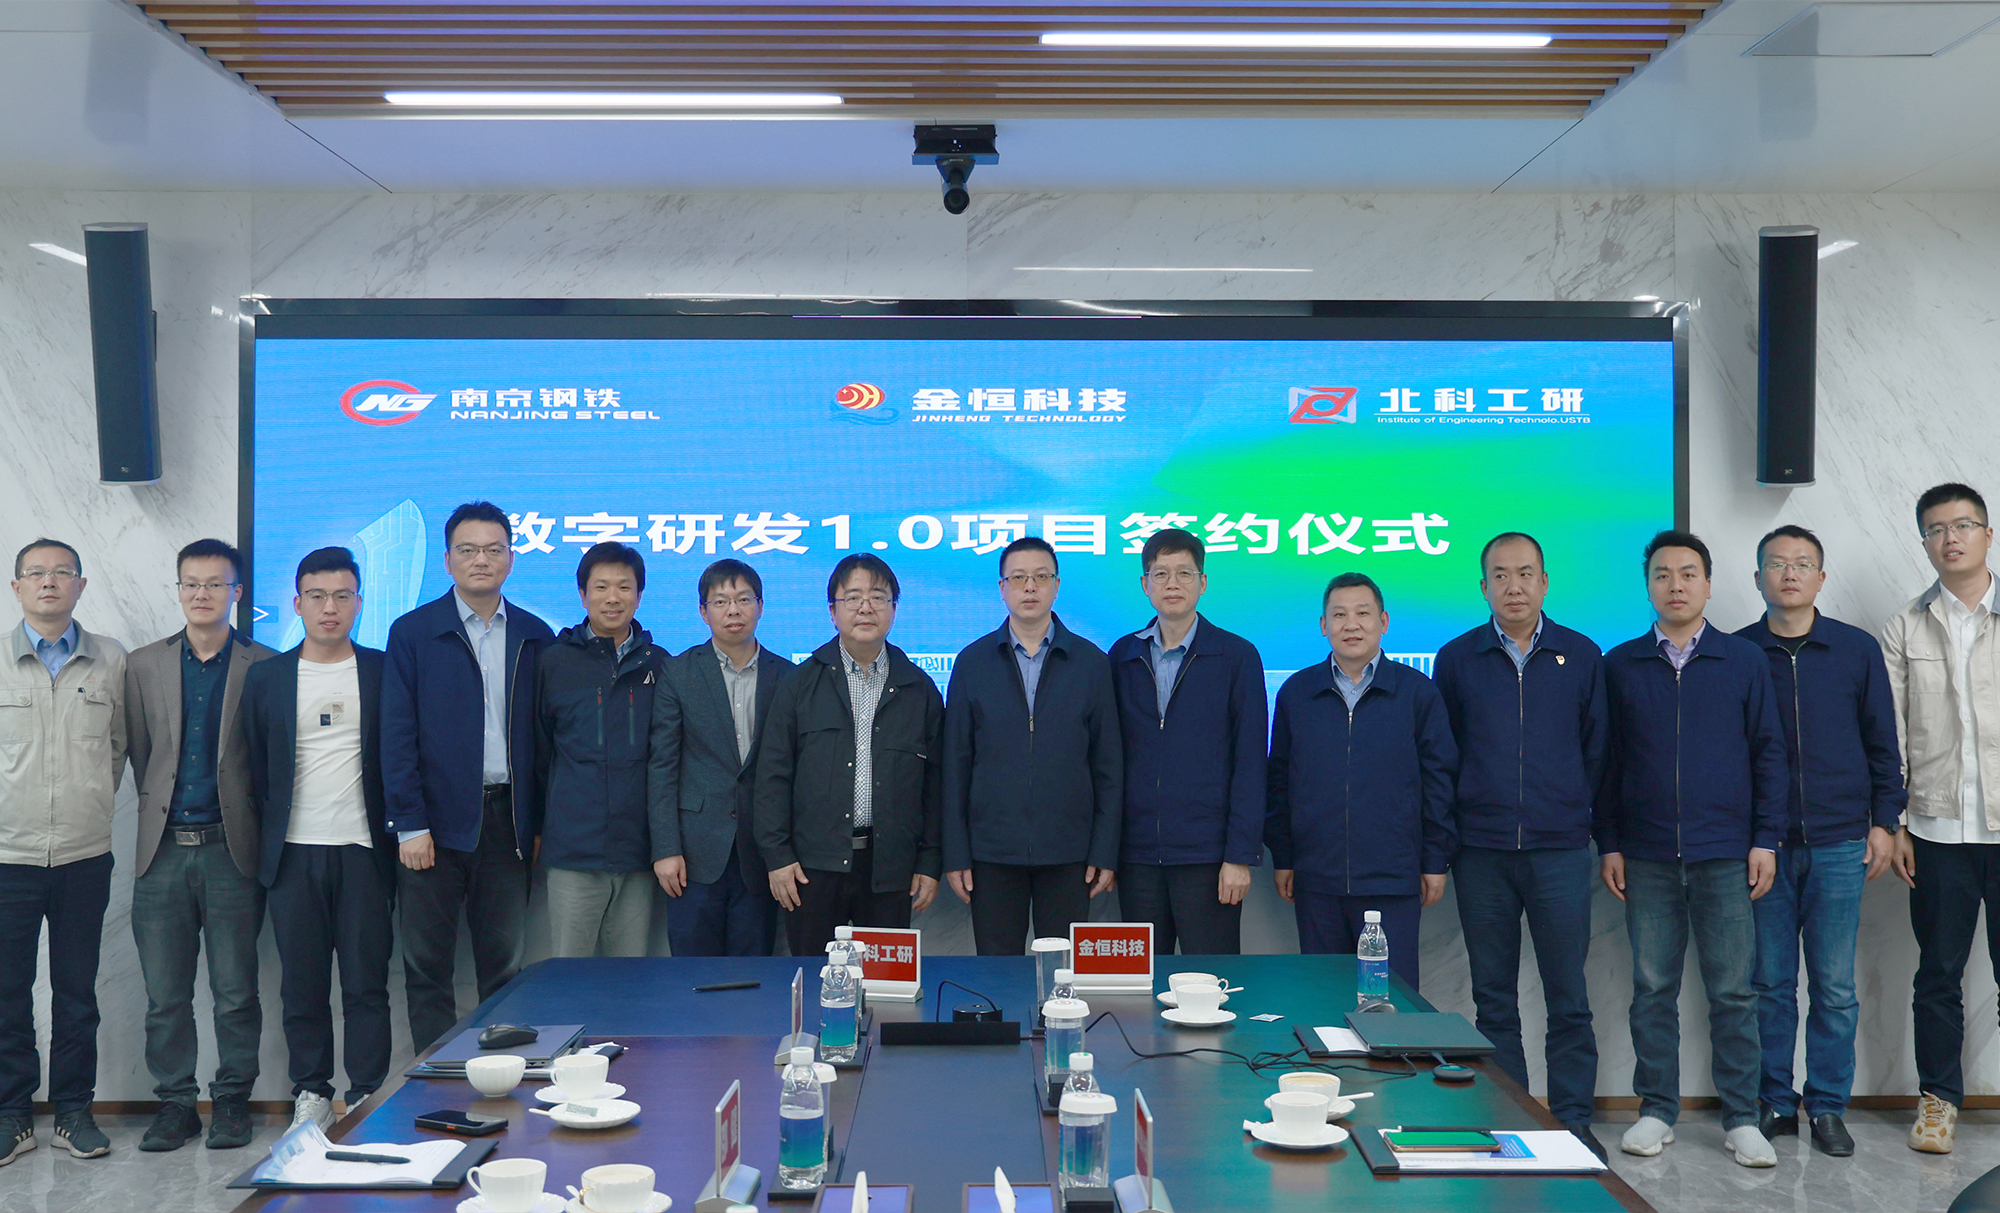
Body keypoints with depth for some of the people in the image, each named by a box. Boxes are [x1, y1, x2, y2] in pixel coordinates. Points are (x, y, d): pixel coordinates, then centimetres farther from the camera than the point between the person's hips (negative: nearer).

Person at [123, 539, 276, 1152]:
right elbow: (138, 753, 13)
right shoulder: (142, 665, 10)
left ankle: (232, 1101, 16)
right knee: (165, 994, 6)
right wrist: (161, 808, 9)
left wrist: (250, 822, 2)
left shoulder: (264, 667, 2)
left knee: (236, 991, 3)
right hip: (164, 849, 2)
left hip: (231, 848, -2)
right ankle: (175, 1101, 18)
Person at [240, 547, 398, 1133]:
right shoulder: (266, 677, 8)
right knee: (302, 985, 6)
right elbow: (255, 769, 11)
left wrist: (400, 834, 1)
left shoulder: (384, 671, 4)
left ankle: (368, 1098, 8)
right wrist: (263, 845, 8)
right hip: (294, 854, 2)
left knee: (367, 983, -1)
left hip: (364, 849, -1)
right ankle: (311, 1094, 18)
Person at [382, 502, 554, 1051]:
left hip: (509, 821, 2)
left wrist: (541, 822, 3)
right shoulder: (413, 632, 1)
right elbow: (397, 735, -3)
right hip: (437, 821, -2)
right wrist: (409, 825, -9)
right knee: (428, 969, 5)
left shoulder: (534, 636, 8)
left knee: (504, 967, 9)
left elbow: (543, 735, 8)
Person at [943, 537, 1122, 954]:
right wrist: (955, 855, 0)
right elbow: (955, 764, 4)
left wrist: (1106, 853, -1)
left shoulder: (1090, 662, 4)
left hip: (1068, 853, 0)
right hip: (992, 851, 0)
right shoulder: (973, 662, 5)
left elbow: (1109, 765, 4)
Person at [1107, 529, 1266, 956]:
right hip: (1137, 854, 3)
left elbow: (1250, 763, -3)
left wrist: (1240, 855, -9)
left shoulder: (1236, 656, 1)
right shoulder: (1123, 656, 10)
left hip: (1207, 855, -3)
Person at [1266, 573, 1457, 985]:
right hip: (1316, 878, 2)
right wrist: (1282, 857, 7)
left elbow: (1438, 779, 4)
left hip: (1392, 878, -2)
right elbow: (1279, 779, 10)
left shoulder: (1417, 692, 3)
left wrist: (1436, 861, 2)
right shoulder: (1296, 692, 7)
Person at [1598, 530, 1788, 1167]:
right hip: (1646, 857, 1)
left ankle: (1741, 1119, 12)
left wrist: (1766, 839, 0)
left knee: (1732, 991, 2)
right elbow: (1607, 761, 8)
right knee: (1652, 989, 6)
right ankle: (1656, 1110, 17)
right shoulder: (1620, 665, 6)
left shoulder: (1745, 660, 5)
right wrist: (1608, 843, 3)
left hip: (1726, 854, -1)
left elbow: (1768, 752, 6)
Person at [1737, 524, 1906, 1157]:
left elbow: (1882, 743, 10)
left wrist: (1884, 821, 4)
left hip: (1838, 843, 1)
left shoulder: (1858, 649, 6)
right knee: (1770, 983, 4)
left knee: (1835, 988, 4)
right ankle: (1774, 1104, 16)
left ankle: (1828, 1107, 16)